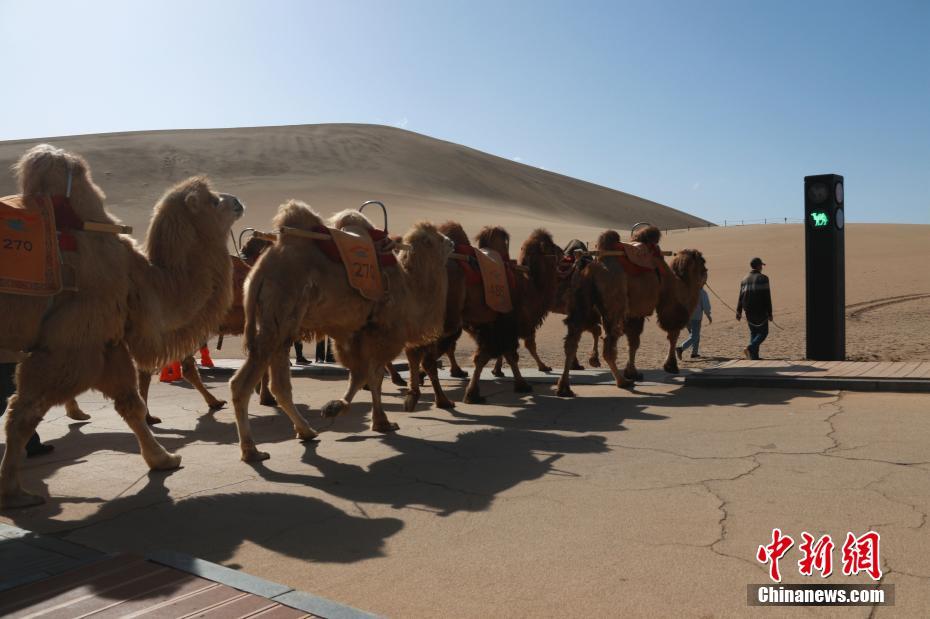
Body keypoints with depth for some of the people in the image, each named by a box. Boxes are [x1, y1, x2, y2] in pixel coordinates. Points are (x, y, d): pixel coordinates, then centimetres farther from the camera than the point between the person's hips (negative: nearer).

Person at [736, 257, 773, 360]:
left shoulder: (745, 279, 11)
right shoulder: (763, 278, -6)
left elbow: (741, 296, 9)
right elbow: (767, 297, -9)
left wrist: (739, 311, 10)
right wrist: (769, 313, -7)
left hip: (749, 311, 6)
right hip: (760, 311, -6)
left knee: (753, 332, 13)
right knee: (763, 332, 2)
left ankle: (754, 356, 10)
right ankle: (750, 348, -19)